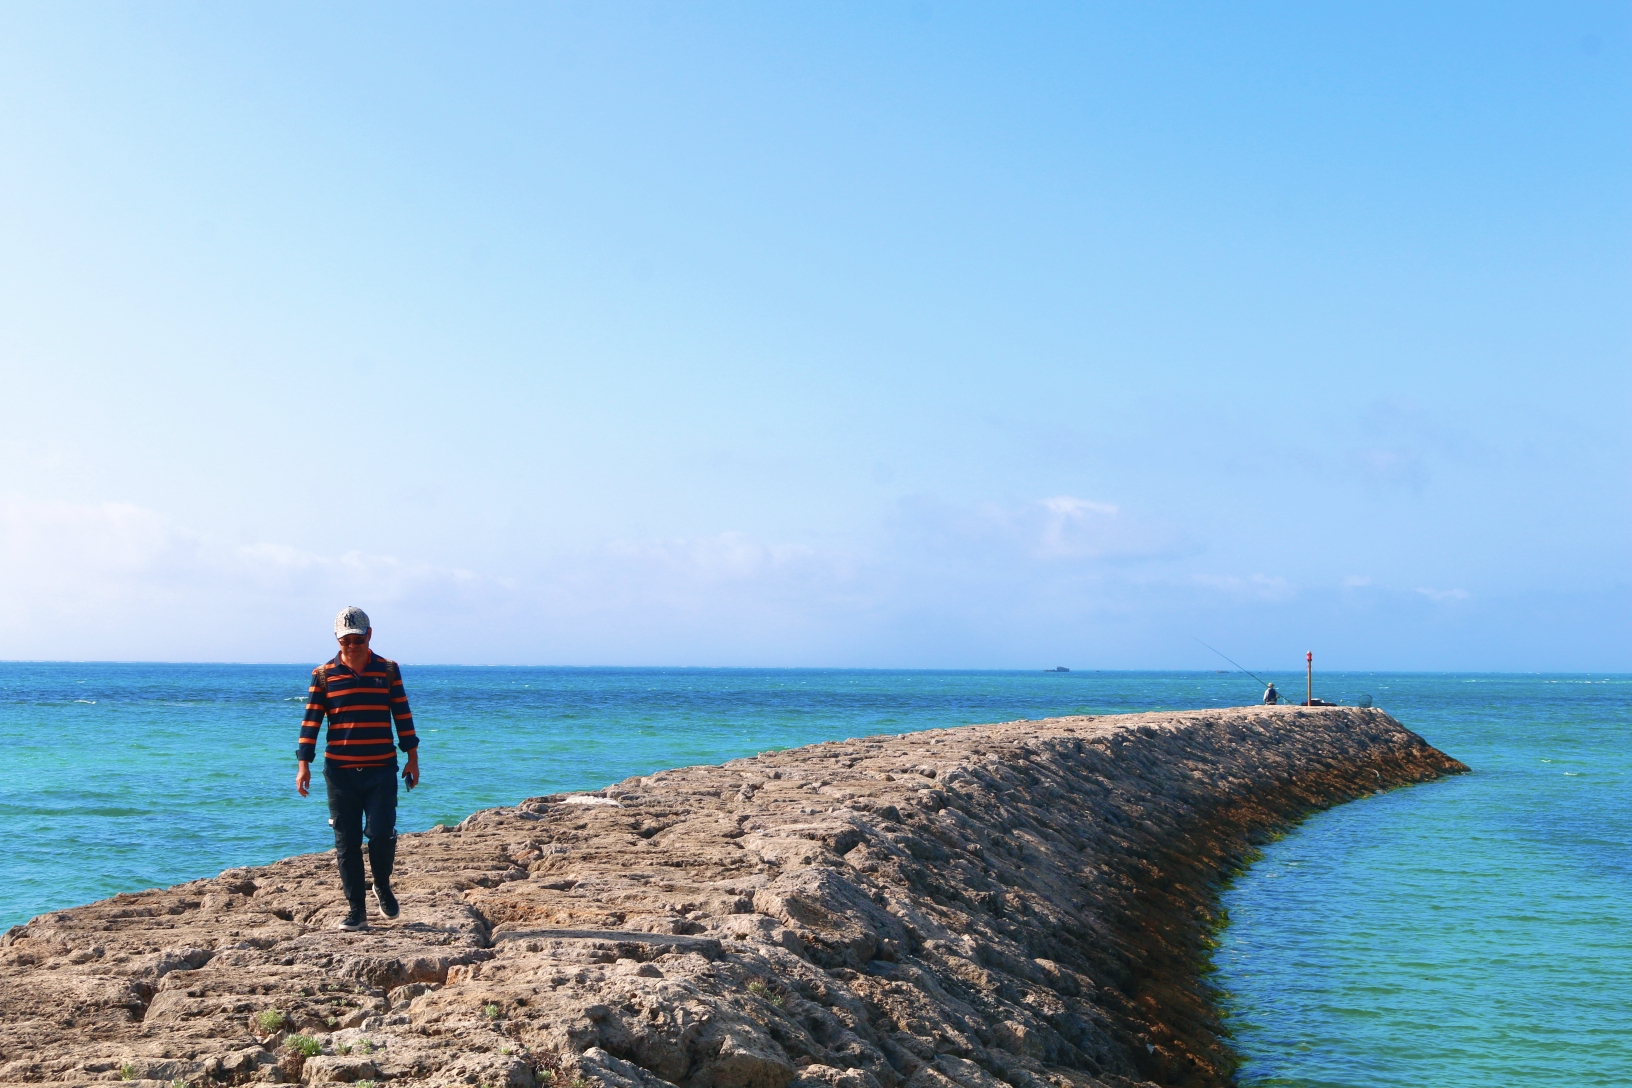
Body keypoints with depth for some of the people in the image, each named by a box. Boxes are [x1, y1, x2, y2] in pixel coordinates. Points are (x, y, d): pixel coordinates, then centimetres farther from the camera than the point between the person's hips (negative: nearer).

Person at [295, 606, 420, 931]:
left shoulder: (388, 671, 5)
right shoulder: (323, 675, 3)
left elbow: (402, 715, 8)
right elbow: (311, 720, 3)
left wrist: (412, 757, 6)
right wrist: (304, 764, -3)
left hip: (382, 770, 0)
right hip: (339, 771, 1)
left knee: (381, 834, -10)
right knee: (347, 843, 3)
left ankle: (383, 886, 19)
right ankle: (356, 910, 11)